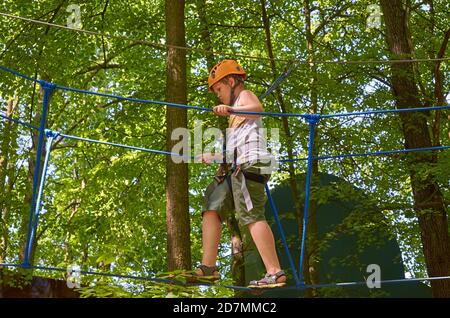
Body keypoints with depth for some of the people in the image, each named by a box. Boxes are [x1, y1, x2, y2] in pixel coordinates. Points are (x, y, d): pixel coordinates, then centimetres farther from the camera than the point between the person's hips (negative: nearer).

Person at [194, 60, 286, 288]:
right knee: (212, 209, 3)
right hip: (235, 168, 10)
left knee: (252, 216, -18)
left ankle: (275, 273, -22)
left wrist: (230, 110, -37)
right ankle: (208, 267, -2)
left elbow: (257, 108, -20)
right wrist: (212, 158, 47)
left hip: (249, 164, -10)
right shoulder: (237, 112, 34)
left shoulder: (245, 96, 7)